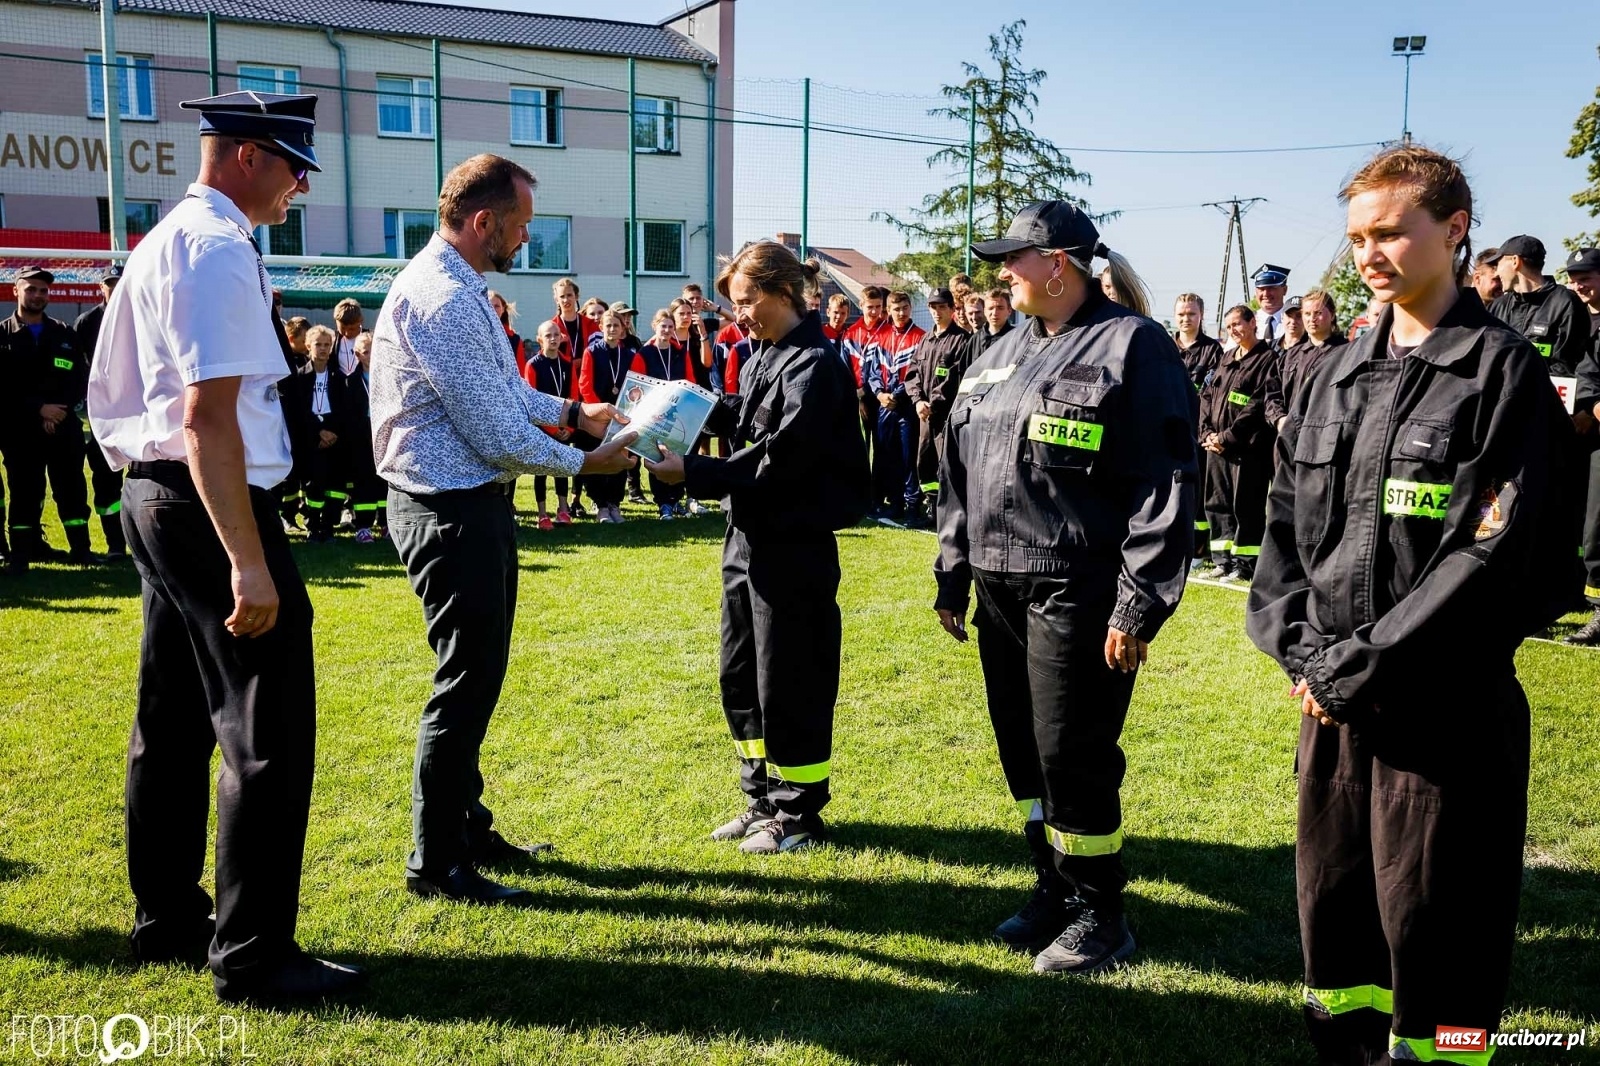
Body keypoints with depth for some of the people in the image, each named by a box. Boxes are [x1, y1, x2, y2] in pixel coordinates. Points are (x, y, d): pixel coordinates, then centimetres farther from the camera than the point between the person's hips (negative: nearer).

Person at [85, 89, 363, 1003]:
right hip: (210, 507, -11)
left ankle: (167, 921, 29)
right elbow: (209, 418, -24)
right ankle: (253, 954, 2)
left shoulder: (158, 245, 16)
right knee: (268, 735, -5)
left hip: (151, 497, 11)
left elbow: (109, 396, 22)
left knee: (174, 723, 16)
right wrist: (248, 562, -26)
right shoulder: (221, 250, -15)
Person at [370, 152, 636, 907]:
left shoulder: (457, 287, 12)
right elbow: (498, 435, -22)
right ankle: (436, 863, 13)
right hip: (454, 511, -11)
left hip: (470, 503, 11)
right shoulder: (444, 300, -22)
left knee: (478, 675, 18)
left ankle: (467, 827, 33)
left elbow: (504, 392, 20)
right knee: (465, 682, -1)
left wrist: (574, 412, 11)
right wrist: (583, 463, -10)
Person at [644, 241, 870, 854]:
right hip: (748, 537, 10)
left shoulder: (814, 366, -16)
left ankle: (799, 814, 17)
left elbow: (774, 463, -22)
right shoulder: (765, 358, 12)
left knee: (789, 681, 1)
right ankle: (763, 798, 31)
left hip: (795, 545, -9)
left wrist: (691, 473, -20)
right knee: (739, 675, 16)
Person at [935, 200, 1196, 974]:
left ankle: (1098, 913, 17)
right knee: (1023, 751, 14)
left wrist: (1140, 604, -18)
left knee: (1073, 756, -2)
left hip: (1077, 592, -7)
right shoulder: (1000, 356, 16)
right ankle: (1054, 889, 31)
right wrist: (952, 576, 16)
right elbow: (960, 471, 19)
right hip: (1000, 589, 8)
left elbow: (1166, 484, -14)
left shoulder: (1132, 348, -8)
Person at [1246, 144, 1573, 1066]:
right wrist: (1300, 649, -2)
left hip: (1443, 704, -5)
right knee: (1333, 902, 15)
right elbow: (1287, 522, 11)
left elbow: (1490, 558, -16)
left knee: (1433, 928, 4)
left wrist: (1359, 669, -16)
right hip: (1334, 696, 6)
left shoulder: (1503, 370, -8)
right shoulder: (1338, 375, 10)